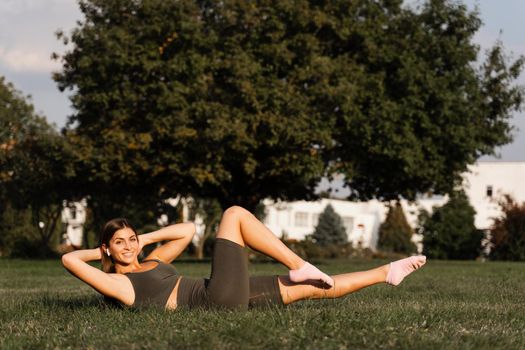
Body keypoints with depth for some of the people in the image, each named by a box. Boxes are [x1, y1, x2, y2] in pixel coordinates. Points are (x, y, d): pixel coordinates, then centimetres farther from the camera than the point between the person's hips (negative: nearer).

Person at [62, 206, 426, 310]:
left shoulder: (152, 260, 25)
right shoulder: (119, 284, 1)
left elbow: (188, 230, 30)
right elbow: (69, 259, -10)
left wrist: (147, 238, 20)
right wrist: (101, 252, 9)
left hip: (232, 296, 8)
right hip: (217, 298, -8)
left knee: (317, 288, 7)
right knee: (234, 214, -8)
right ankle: (300, 267, -10)